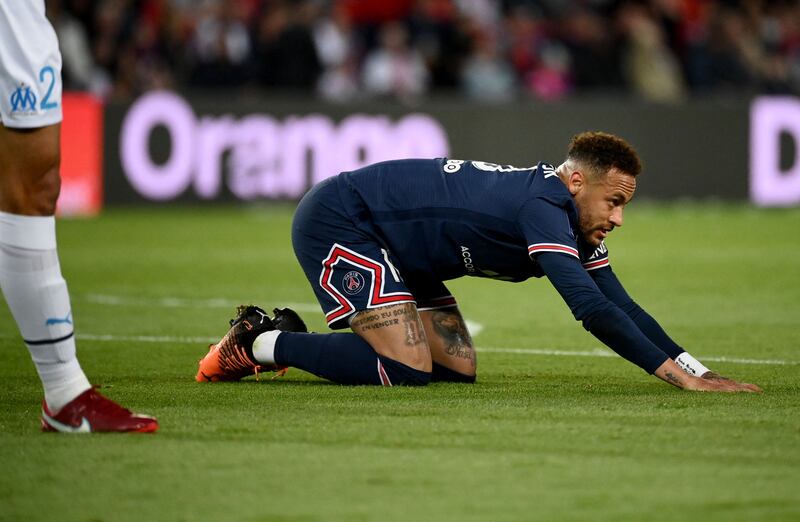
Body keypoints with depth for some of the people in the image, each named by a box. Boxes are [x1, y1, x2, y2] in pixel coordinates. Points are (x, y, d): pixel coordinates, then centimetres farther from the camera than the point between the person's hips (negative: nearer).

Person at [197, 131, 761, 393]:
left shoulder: (575, 225, 0)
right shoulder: (543, 206, -29)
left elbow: (621, 305, 4)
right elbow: (592, 308, -37)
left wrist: (695, 368, -9)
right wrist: (683, 377, -36)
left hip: (396, 252, 10)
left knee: (457, 366, 4)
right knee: (409, 368, -21)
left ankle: (289, 336, 15)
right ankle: (262, 342, -3)